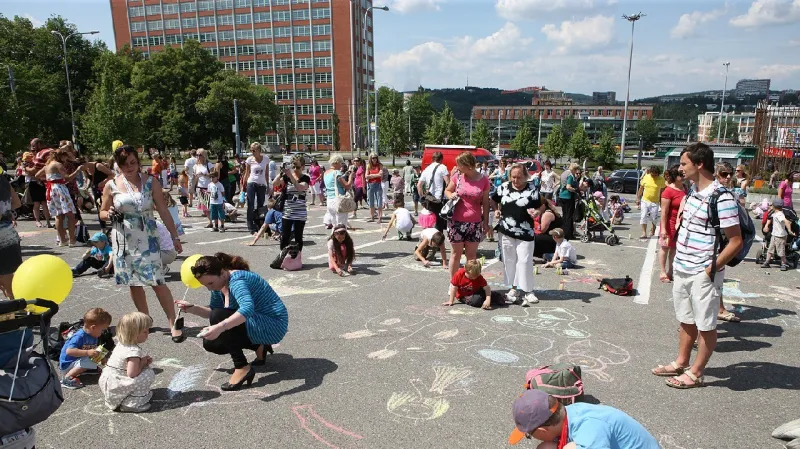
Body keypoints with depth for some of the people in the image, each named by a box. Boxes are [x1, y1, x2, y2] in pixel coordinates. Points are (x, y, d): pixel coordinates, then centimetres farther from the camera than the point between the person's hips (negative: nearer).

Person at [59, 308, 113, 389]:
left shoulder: (93, 337, 2)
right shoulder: (79, 336, -26)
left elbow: (93, 351, 12)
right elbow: (69, 351, -36)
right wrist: (87, 352, -38)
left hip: (79, 360, 9)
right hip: (67, 364, -9)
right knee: (88, 362, -32)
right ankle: (67, 378, -22)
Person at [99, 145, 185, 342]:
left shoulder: (150, 182, -2)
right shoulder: (111, 186, 1)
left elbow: (163, 211, 0)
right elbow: (102, 212, 12)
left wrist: (175, 237, -1)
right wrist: (109, 215, -13)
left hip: (147, 239, -2)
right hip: (124, 241, 2)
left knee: (157, 282, -7)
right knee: (133, 283, 10)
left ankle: (173, 324, 0)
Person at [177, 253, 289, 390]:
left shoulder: (236, 280, -26)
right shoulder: (219, 284, 2)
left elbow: (248, 309, -43)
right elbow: (212, 311, 13)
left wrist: (220, 327, -53)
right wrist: (191, 308, -3)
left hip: (273, 326, -10)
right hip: (256, 323, 10)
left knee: (219, 317, -25)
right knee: (210, 343, 5)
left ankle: (242, 368, -16)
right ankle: (259, 346, 15)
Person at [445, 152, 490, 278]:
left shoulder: (483, 180, -3)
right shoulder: (457, 176, -1)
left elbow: (485, 203, 3)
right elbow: (447, 191, 14)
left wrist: (486, 222, 2)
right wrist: (450, 195, -9)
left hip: (475, 224, 0)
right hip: (457, 222, 0)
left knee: (472, 255, 9)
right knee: (456, 254, 8)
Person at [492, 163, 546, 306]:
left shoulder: (532, 190, -4)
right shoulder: (503, 187, 3)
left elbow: (542, 206, 2)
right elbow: (494, 200, 18)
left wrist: (537, 212, -19)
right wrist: (496, 210, 1)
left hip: (525, 233, -3)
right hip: (506, 231, 3)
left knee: (525, 261, -3)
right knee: (509, 260, 9)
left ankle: (527, 290, 7)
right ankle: (514, 287, 22)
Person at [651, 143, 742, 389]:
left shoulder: (722, 198, -19)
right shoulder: (694, 192, 7)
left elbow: (736, 241, -18)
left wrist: (712, 269, -15)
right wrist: (679, 262, 13)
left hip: (703, 274, -8)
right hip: (682, 269, 8)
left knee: (705, 325, 8)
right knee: (686, 320, 20)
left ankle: (695, 373, 19)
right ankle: (681, 363, 34)